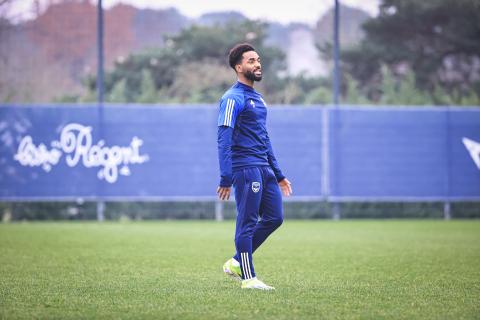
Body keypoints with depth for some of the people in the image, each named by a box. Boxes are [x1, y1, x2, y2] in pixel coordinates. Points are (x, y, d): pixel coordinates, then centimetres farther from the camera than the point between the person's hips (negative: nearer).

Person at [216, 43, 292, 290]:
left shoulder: (257, 98, 19)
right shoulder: (233, 98, -9)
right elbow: (224, 140, -15)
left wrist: (279, 175, 23)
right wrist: (226, 179, -22)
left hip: (264, 169, 9)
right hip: (246, 169, -9)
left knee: (274, 218, 8)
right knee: (247, 223, -4)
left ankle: (236, 263, 18)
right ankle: (248, 278, 2)